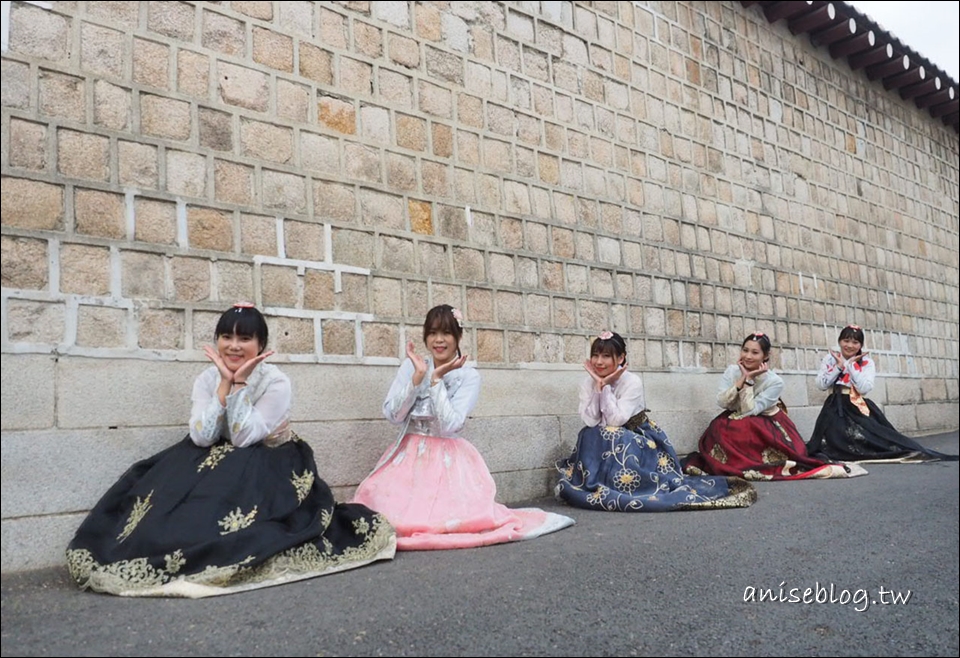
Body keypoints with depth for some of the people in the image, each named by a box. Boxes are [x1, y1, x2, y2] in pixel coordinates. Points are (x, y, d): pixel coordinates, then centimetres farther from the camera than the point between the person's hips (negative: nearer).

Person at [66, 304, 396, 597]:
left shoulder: (276, 382, -16)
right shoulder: (207, 378, -4)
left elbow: (243, 439, -23)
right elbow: (201, 438, -17)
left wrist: (240, 384, -25)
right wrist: (225, 383, -22)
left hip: (271, 470, -4)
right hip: (221, 465, 4)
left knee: (228, 496, -31)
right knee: (174, 487, -21)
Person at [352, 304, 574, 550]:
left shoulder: (469, 376, -5)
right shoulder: (411, 365, 2)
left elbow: (449, 426, -17)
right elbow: (393, 415, -7)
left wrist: (436, 379, -18)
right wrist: (418, 376, -15)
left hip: (448, 460, -2)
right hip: (408, 456, 2)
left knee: (449, 517, -20)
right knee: (390, 512, -17)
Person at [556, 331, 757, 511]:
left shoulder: (632, 382, -18)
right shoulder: (588, 382, -6)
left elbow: (616, 420, -27)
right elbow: (590, 421, -18)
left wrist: (606, 386, -26)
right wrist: (598, 385, -22)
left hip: (638, 441, -4)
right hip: (602, 446, 5)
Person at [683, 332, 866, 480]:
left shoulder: (774, 382, -16)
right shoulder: (732, 371, -6)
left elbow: (749, 410, -22)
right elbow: (722, 402, -16)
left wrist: (748, 379, -24)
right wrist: (741, 379, -21)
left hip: (768, 428, -3)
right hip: (736, 427, 3)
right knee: (719, 428, -27)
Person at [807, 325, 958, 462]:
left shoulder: (867, 363, 1)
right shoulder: (830, 359, 5)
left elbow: (863, 388, -15)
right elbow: (821, 385, -7)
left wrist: (851, 364, -13)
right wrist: (839, 366, -10)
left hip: (858, 408, 0)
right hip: (835, 408, 0)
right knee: (838, 443, -22)